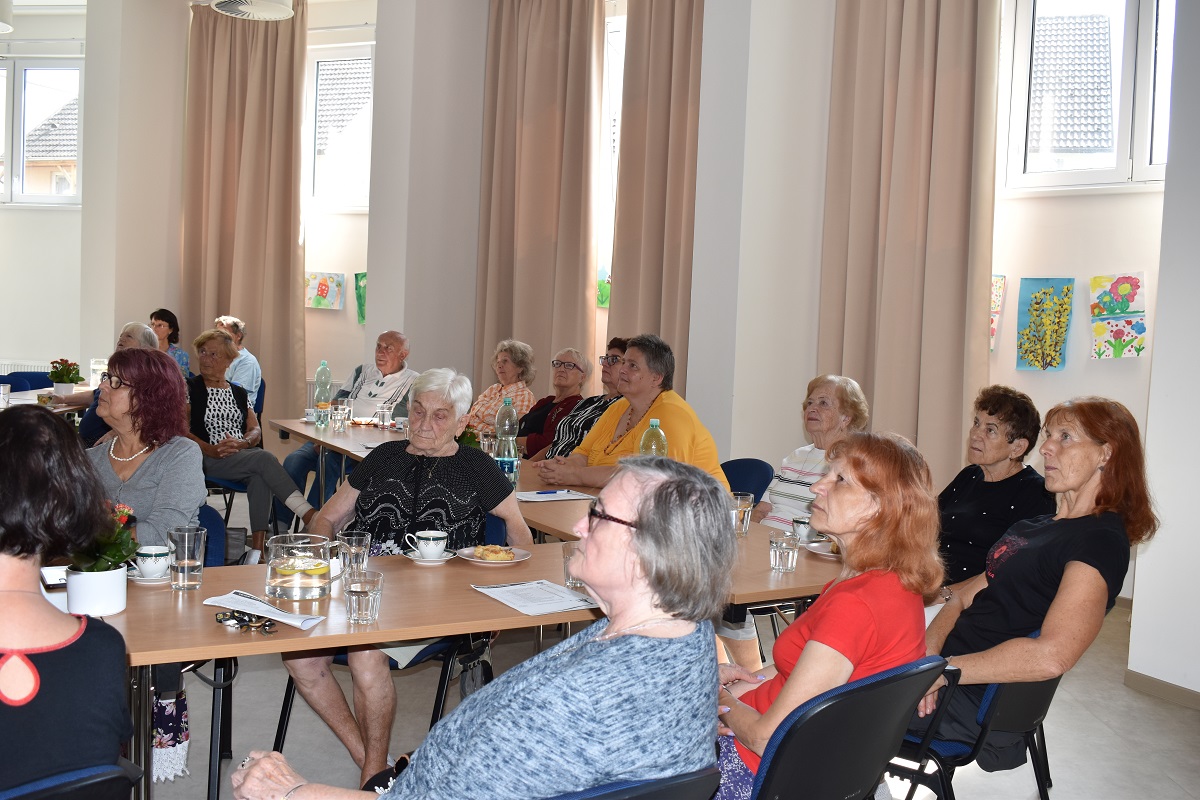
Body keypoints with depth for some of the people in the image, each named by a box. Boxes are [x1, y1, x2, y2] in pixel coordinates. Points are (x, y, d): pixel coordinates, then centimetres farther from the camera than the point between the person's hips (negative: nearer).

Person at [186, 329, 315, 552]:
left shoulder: (239, 393, 22)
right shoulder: (189, 389, 9)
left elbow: (256, 430, 12)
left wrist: (241, 443, -12)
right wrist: (211, 449, -19)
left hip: (243, 456, 4)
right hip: (208, 460, -4)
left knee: (260, 476, -34)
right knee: (264, 458, -31)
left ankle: (258, 546, -41)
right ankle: (309, 515, -40)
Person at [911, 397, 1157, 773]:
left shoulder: (1100, 541, -11)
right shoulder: (1034, 527, 18)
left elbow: (1052, 655, -26)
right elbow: (965, 596, 12)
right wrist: (928, 650, -8)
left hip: (981, 702, -9)